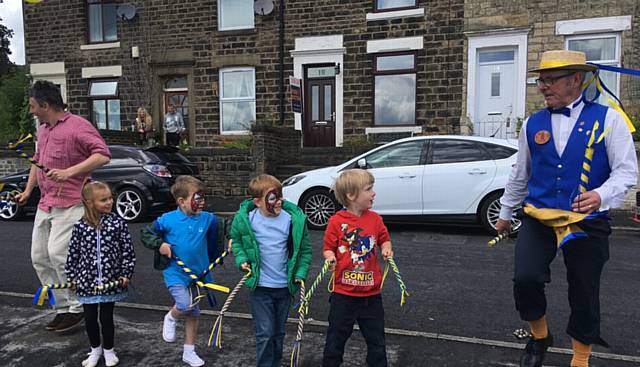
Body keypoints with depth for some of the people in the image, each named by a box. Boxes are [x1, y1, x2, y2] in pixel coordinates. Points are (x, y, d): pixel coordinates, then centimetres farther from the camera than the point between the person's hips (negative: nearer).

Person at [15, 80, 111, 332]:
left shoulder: (78, 126, -11)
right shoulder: (42, 130, 18)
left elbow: (103, 155, -20)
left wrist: (70, 171, -27)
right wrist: (28, 190, 23)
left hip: (71, 204, -9)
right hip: (45, 204, 9)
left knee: (58, 254, -16)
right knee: (39, 258, 8)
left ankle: (78, 307, 1)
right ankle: (63, 308, 19)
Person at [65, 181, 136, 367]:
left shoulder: (118, 223, -7)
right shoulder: (80, 226, -4)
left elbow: (128, 250, -2)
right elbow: (73, 252, 5)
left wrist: (126, 274, -4)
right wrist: (72, 276, 6)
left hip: (111, 280, -1)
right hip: (87, 281, 1)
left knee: (107, 317, 8)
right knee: (90, 318, 13)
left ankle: (108, 350, 30)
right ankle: (95, 349, 36)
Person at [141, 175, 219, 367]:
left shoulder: (209, 219, -7)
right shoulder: (167, 220, -11)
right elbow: (146, 233, 1)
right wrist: (159, 244, -13)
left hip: (197, 272, 3)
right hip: (175, 272, -3)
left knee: (193, 313, 14)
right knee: (184, 305, -23)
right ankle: (171, 317, 15)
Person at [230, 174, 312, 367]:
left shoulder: (294, 219, -11)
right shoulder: (245, 219, -11)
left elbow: (305, 249, 1)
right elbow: (236, 240, 9)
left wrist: (301, 272, -8)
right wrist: (242, 259, -5)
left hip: (285, 286, 2)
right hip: (259, 286, -2)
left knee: (279, 333, 18)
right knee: (265, 333, -1)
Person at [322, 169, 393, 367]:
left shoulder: (375, 218, -1)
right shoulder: (336, 221, -11)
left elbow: (384, 238, 14)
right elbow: (328, 247, -3)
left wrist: (386, 249, -7)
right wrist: (330, 257, -23)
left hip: (371, 294, 3)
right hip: (343, 293, -3)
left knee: (376, 339, 15)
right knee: (336, 338, 12)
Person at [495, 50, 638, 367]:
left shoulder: (607, 118, -4)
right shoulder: (532, 124, 4)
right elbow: (520, 175, 14)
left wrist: (602, 195, -27)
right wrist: (505, 213, 21)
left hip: (588, 222, -1)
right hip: (538, 217, 2)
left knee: (584, 294, 9)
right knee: (525, 280, -17)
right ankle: (539, 336, 15)